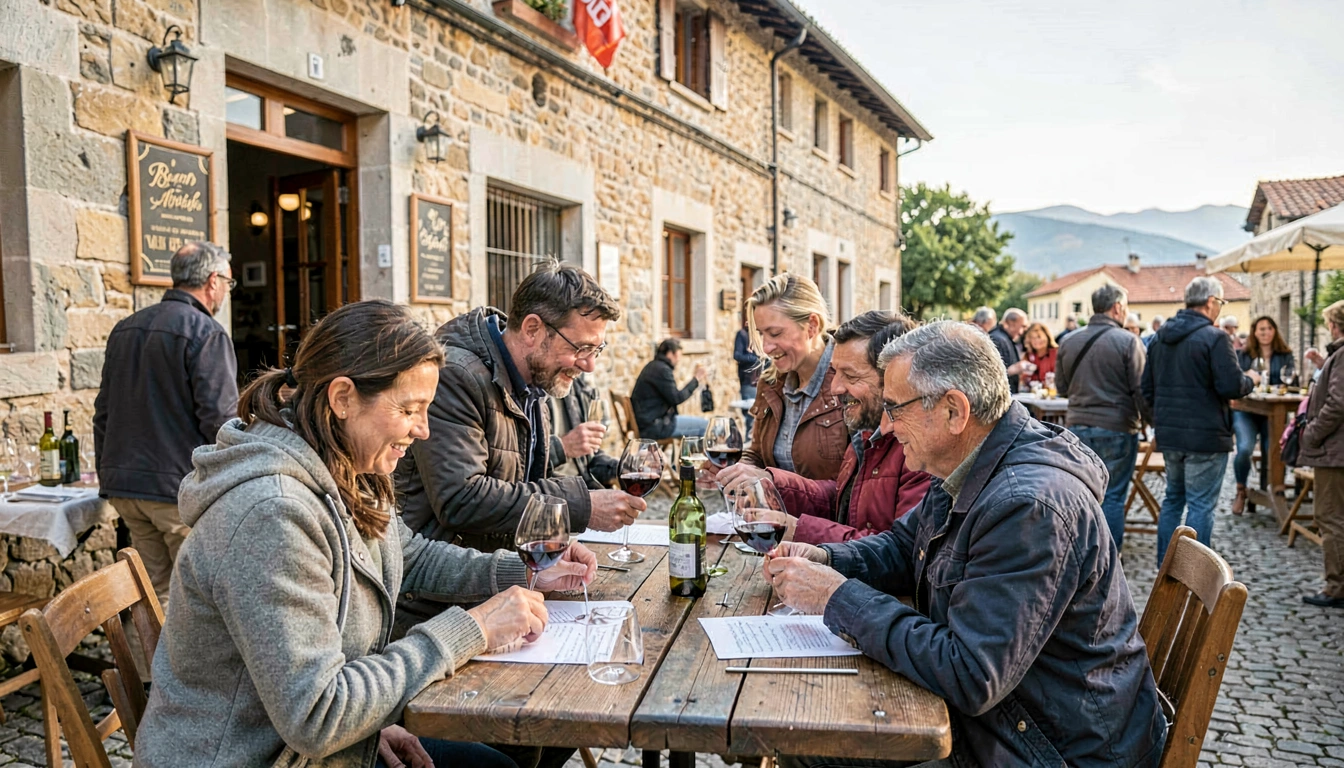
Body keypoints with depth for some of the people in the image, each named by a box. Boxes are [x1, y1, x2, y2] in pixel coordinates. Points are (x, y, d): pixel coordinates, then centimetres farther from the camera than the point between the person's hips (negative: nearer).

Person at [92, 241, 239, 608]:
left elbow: (103, 411, 19)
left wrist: (107, 475, 24)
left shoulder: (125, 329, 15)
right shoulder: (207, 333, -11)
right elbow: (219, 417, -17)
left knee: (155, 591, 14)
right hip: (180, 488, -7)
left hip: (123, 485, 8)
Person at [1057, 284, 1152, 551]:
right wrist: (1151, 421, 1)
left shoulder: (1069, 343, 5)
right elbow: (1141, 390, -9)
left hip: (1078, 426, 4)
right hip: (1117, 429, -4)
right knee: (1113, 495, 3)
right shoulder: (1128, 342, -10)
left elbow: (1061, 387, 13)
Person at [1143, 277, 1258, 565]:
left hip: (1169, 433, 7)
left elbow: (1147, 387, 14)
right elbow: (1231, 387, -18)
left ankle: (1165, 566, 23)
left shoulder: (1160, 337, 9)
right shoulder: (1215, 338, -14)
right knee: (1201, 505, 1)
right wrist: (1251, 379, 3)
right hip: (1205, 435, -7)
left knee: (1173, 498, 18)